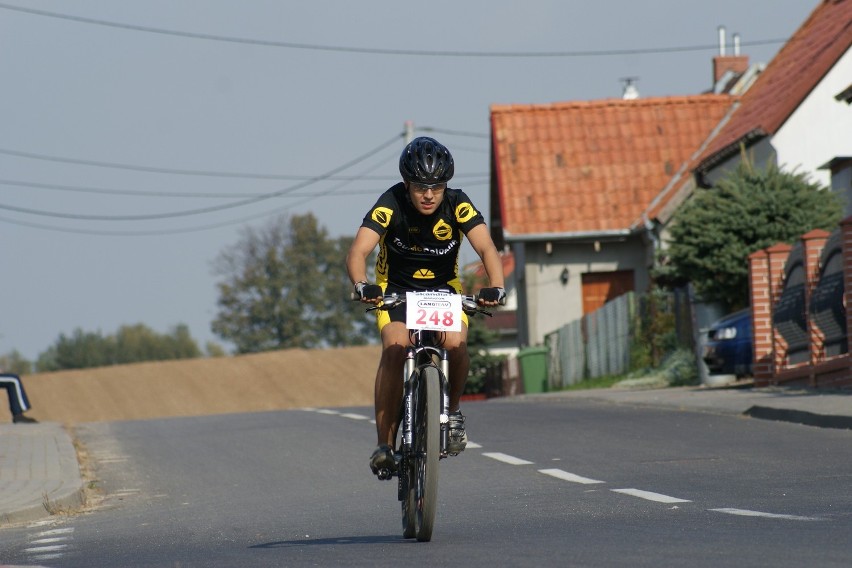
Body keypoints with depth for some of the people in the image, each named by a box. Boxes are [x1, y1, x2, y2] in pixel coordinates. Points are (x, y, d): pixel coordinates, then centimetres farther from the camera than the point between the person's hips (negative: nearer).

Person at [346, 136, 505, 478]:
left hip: (444, 287, 1)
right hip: (396, 289, -1)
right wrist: (362, 286, -56)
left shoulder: (457, 205, -21)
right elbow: (358, 251, -35)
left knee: (456, 344, -28)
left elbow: (486, 248, -32)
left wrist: (496, 287, -52)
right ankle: (385, 444, -22)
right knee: (395, 349, -27)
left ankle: (452, 409, 1)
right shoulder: (391, 205, -24)